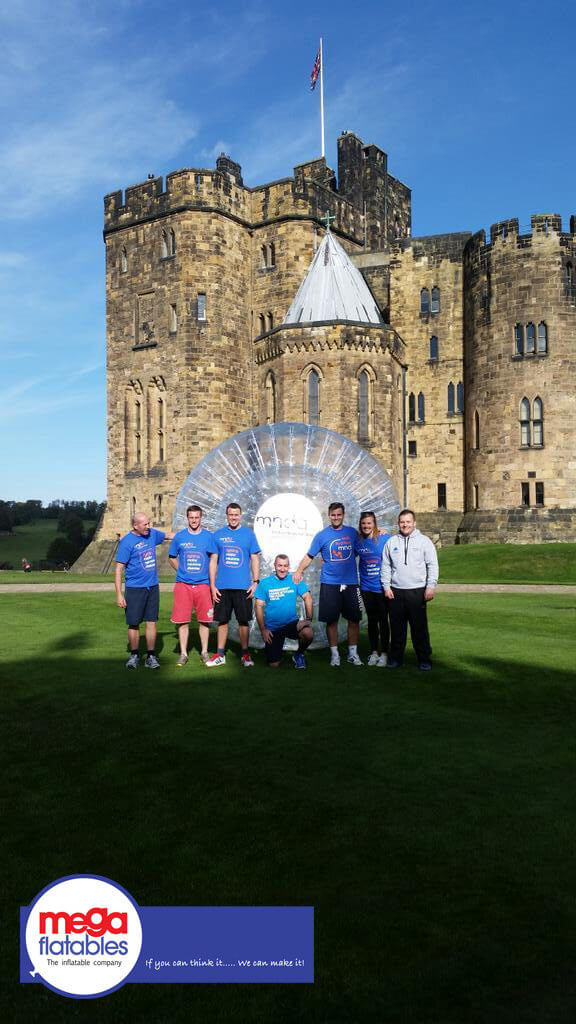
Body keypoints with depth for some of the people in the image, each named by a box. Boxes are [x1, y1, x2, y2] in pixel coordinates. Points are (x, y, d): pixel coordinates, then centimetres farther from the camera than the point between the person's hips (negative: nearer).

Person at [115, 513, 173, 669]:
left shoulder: (152, 534, 6)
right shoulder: (127, 542, -11)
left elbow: (168, 535, 26)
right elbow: (119, 569, -12)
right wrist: (119, 594, -16)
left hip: (153, 587, 5)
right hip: (134, 589, -4)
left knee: (151, 622, 4)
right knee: (133, 624, 3)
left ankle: (151, 656, 11)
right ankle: (134, 655, 18)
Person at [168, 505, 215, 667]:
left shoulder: (208, 536, 4)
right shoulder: (179, 537, 5)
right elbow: (172, 558, 16)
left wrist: (211, 580, 2)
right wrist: (183, 572, 7)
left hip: (203, 584, 0)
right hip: (183, 585, 0)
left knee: (204, 620, 3)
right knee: (182, 620, 0)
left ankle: (204, 652, 16)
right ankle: (183, 653, 10)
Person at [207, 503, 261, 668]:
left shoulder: (249, 534, 4)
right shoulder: (218, 535, 7)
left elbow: (255, 559, 5)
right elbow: (213, 561, 7)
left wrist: (255, 582, -4)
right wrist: (212, 585, 1)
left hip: (243, 586, -1)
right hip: (222, 587, 1)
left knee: (244, 621, 3)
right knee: (222, 620, 6)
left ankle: (245, 654, 14)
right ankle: (220, 655, 15)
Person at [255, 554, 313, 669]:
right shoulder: (264, 583, -2)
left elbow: (307, 597, -5)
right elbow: (259, 606, -3)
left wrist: (309, 619, -18)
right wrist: (263, 630, -9)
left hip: (292, 623, 0)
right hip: (273, 629, 0)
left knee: (308, 633, -32)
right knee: (273, 665, -4)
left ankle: (299, 654, 1)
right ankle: (278, 650, 34)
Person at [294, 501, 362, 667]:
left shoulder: (352, 532, 8)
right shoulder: (322, 535, 2)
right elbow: (309, 556, 2)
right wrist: (299, 571, -13)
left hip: (351, 582, 2)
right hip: (330, 583, -2)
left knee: (354, 618, 4)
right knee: (331, 620, 2)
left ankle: (353, 653, 16)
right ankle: (334, 653, 14)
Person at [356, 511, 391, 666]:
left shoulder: (385, 538, -9)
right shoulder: (358, 541, 2)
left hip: (382, 587, -3)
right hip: (367, 588, 3)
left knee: (383, 620, 4)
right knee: (372, 620, 12)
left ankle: (384, 653, 15)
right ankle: (374, 652, 23)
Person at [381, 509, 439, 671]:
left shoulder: (424, 541, 3)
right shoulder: (391, 542, 10)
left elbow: (432, 565, 0)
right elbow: (386, 566, 12)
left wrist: (431, 586, -9)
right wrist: (386, 586, 5)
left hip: (417, 591, -2)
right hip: (396, 592, 3)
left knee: (420, 627, -1)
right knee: (397, 627, 8)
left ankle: (424, 658, 8)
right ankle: (396, 657, 18)